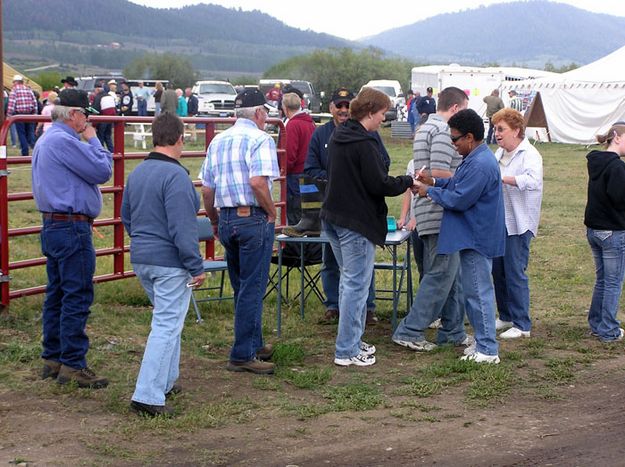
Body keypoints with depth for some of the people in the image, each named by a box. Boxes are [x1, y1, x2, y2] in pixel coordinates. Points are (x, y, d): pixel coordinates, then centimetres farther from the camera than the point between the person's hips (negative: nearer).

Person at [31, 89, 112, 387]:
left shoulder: (46, 140, 16)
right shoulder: (64, 141, -18)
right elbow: (102, 171, -15)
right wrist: (93, 140, -3)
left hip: (53, 226, 11)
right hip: (72, 228, -11)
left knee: (57, 295, 14)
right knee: (77, 297, -7)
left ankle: (52, 358, 21)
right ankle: (73, 365, -5)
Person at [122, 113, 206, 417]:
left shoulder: (137, 172, 8)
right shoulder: (175, 175, -19)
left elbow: (126, 216, 19)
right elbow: (182, 229, -21)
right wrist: (196, 267, -15)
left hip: (140, 258, 9)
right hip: (169, 262, -9)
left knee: (166, 319, 24)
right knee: (167, 326, -5)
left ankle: (165, 381, 32)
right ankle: (147, 395, -9)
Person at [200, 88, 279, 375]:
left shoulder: (218, 141, 12)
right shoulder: (260, 139, -10)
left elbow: (207, 188, 13)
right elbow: (258, 181, -24)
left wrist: (215, 222, 23)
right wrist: (272, 212, -11)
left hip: (226, 219, 7)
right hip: (254, 219, -7)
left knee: (241, 287, 18)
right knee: (252, 289, -2)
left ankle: (254, 344, 29)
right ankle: (242, 355, -1)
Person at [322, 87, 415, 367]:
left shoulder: (338, 137, 10)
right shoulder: (364, 144, -19)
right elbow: (378, 184, -20)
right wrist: (408, 182, -4)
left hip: (333, 217, 10)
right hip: (357, 223, -10)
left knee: (349, 280, 18)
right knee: (357, 284, -3)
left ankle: (351, 341, 25)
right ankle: (347, 351, 0)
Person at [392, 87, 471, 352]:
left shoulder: (425, 129, 19)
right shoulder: (443, 131, -15)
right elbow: (439, 173, -23)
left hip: (427, 211, 11)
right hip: (440, 213, -11)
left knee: (450, 272, 15)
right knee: (441, 273, -6)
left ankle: (453, 330, 21)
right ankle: (410, 331, -5)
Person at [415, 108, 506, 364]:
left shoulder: (480, 165, -24)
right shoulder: (476, 158, 11)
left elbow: (458, 199, -23)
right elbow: (458, 184, 20)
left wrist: (430, 191, -10)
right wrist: (434, 181, 6)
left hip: (477, 239, -11)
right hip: (474, 237, 11)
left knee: (478, 292, -4)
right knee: (475, 292, 17)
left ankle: (488, 350, 2)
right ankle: (483, 342, 26)